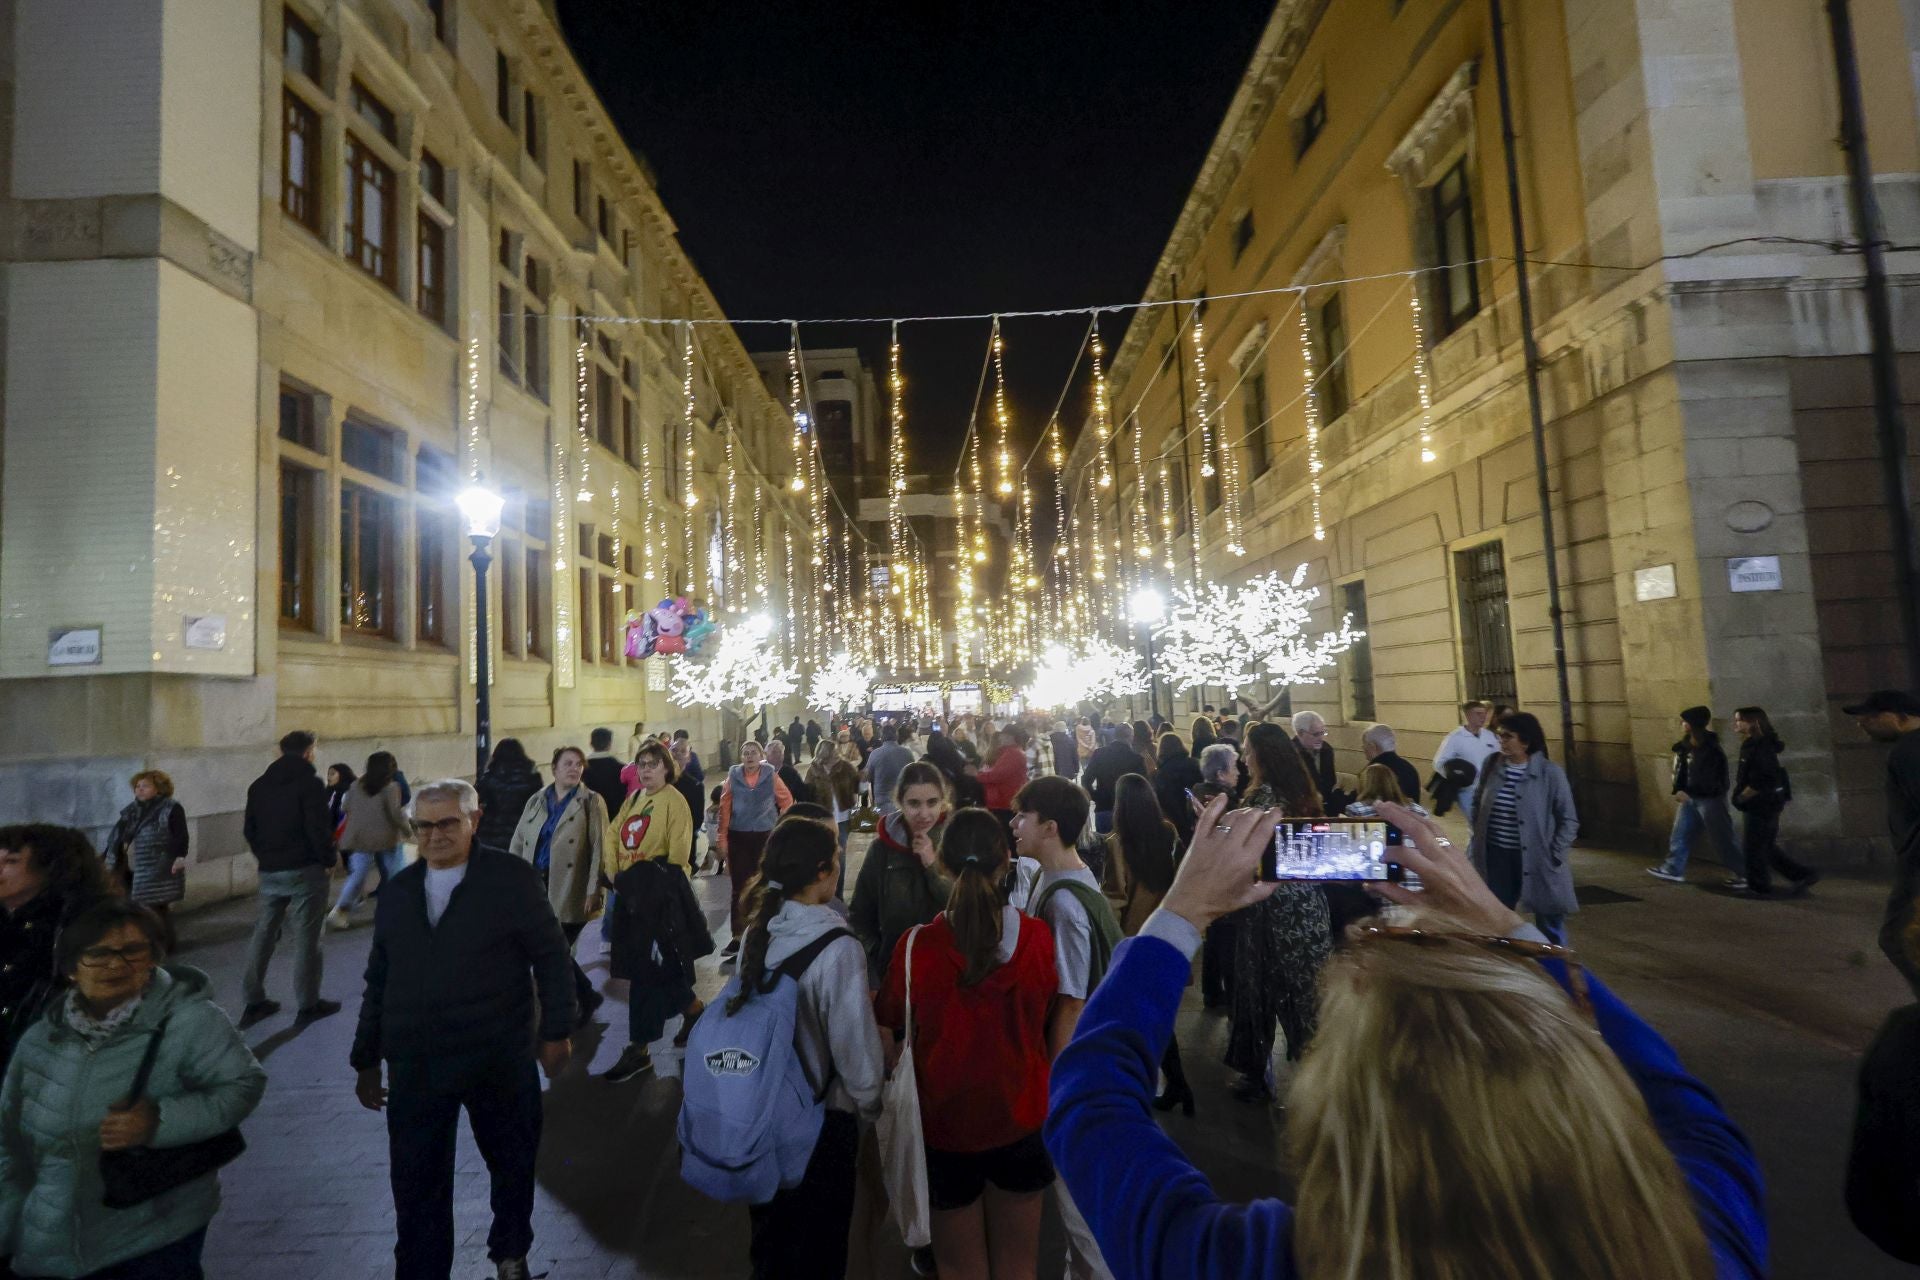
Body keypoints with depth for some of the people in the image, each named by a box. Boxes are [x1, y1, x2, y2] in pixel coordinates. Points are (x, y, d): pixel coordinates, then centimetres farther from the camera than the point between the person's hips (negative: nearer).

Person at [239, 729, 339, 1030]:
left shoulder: (259, 785, 10)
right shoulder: (310, 783, -12)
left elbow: (249, 829, 12)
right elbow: (319, 828, -17)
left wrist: (265, 856, 20)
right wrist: (328, 859, -4)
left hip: (270, 871, 6)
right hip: (305, 870, -6)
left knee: (263, 934, 14)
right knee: (306, 937, 1)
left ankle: (253, 1000, 19)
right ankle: (308, 1003, 8)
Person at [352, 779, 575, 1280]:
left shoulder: (511, 877, -9)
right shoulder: (398, 891, 5)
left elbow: (551, 957, -7)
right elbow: (378, 982, 13)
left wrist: (556, 1032, -8)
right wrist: (367, 1061, 14)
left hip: (499, 1060, -2)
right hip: (414, 1065, 3)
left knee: (512, 1165, 18)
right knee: (416, 1185, 7)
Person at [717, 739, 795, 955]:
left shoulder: (771, 776, -4)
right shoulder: (733, 776, -3)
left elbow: (787, 801, 6)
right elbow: (725, 809, -2)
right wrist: (723, 840, -4)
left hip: (765, 836, 0)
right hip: (738, 837, 0)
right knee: (739, 888, 2)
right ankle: (737, 936, 6)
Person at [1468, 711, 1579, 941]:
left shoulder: (1550, 773, -10)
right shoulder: (1491, 766, 0)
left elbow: (1568, 820, -5)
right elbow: (1479, 808, 11)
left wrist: (1554, 857, -10)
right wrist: (1476, 846, 6)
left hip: (1535, 859, -3)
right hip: (1496, 856, 3)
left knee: (1549, 922, 10)